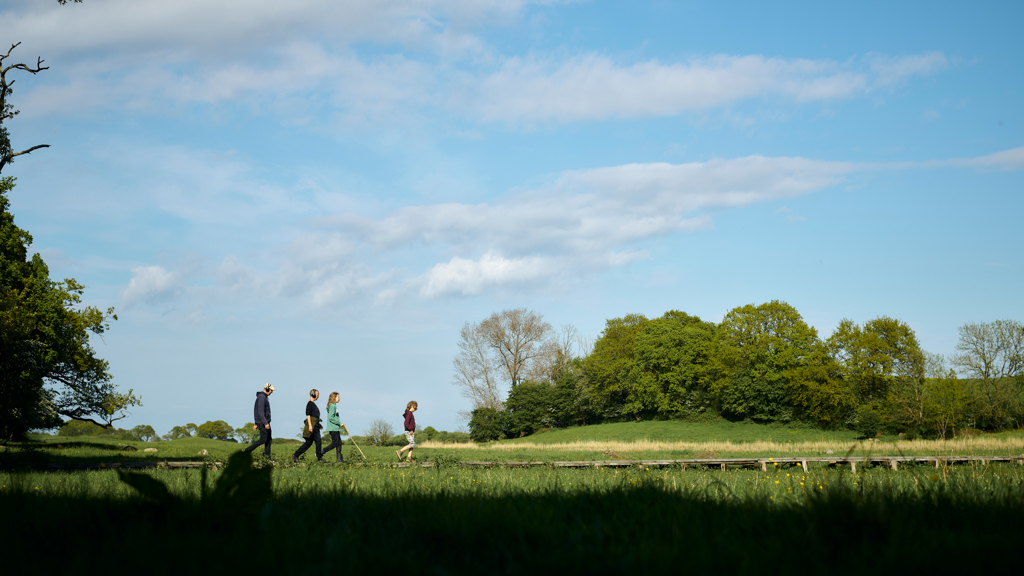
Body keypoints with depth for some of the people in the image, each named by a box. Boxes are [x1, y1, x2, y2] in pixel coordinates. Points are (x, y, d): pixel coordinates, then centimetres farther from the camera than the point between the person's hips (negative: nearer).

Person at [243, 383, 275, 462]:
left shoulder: (264, 397, 17)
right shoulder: (261, 397, -16)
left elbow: (259, 411, 22)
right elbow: (260, 412, -23)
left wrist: (256, 424, 23)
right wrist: (265, 423, -26)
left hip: (265, 421, 10)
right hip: (262, 422, -10)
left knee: (269, 439, 6)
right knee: (263, 439, -9)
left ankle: (268, 458, 5)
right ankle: (247, 451, -3)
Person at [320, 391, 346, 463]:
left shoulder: (334, 406, 16)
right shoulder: (332, 406, -14)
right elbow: (331, 418, -20)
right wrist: (339, 423, -16)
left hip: (336, 428, 10)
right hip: (333, 428, -10)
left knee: (339, 443, 7)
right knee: (335, 443, -10)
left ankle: (340, 458, 7)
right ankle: (320, 453, -8)